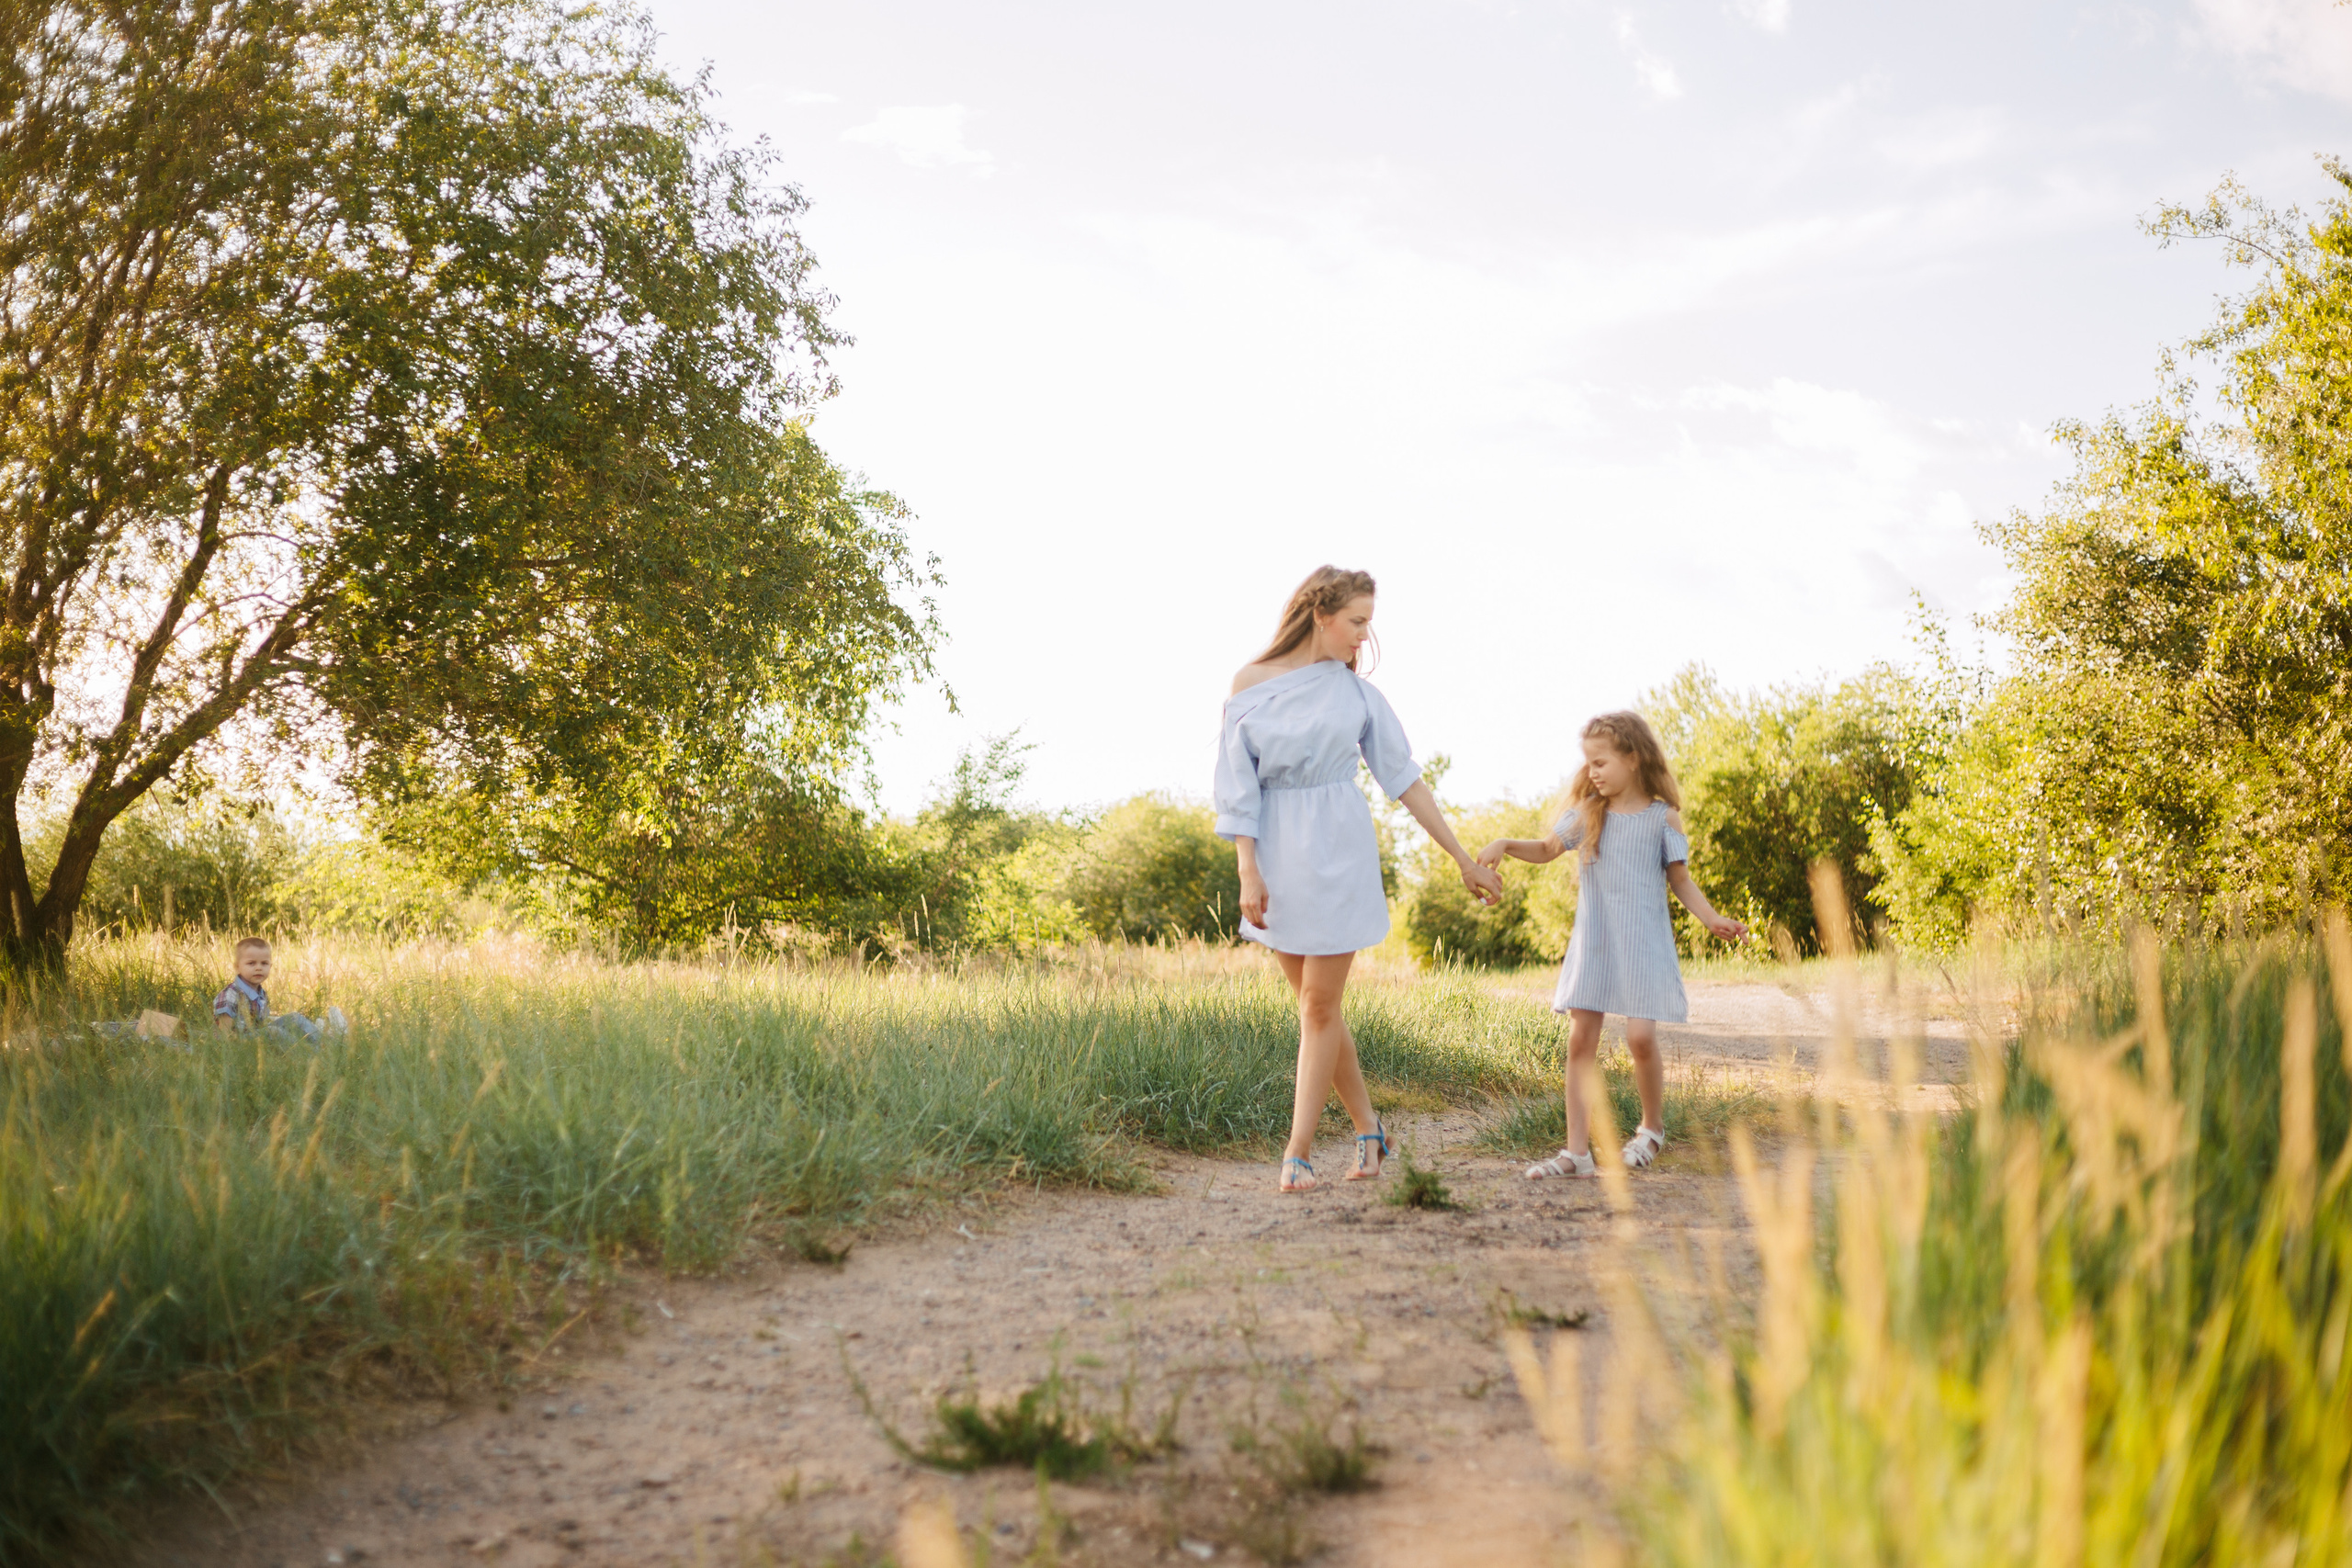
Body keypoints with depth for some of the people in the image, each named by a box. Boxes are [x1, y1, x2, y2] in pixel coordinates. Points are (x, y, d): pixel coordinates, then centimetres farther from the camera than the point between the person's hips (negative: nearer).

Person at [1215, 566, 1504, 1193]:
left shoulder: (1356, 692, 3)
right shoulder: (1251, 683, -1)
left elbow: (1405, 778, 7)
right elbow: (1236, 783, -2)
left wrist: (1465, 860, 8)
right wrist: (1248, 871, -10)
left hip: (1337, 855, -1)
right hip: (1276, 857, 1)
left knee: (1319, 1007, -3)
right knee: (1315, 1003, 8)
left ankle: (1297, 1152, 2)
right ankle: (1368, 1129, 24)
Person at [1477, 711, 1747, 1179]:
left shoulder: (1662, 818, -1)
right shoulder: (1587, 813, 8)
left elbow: (1680, 880, 4)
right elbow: (1547, 849, 19)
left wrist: (1712, 919, -9)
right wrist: (1506, 845, 2)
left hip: (1643, 943, -3)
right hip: (1592, 943, 3)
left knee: (1641, 1036, -12)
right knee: (1581, 1038, -3)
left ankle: (1652, 1127, 16)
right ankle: (1577, 1150, 0)